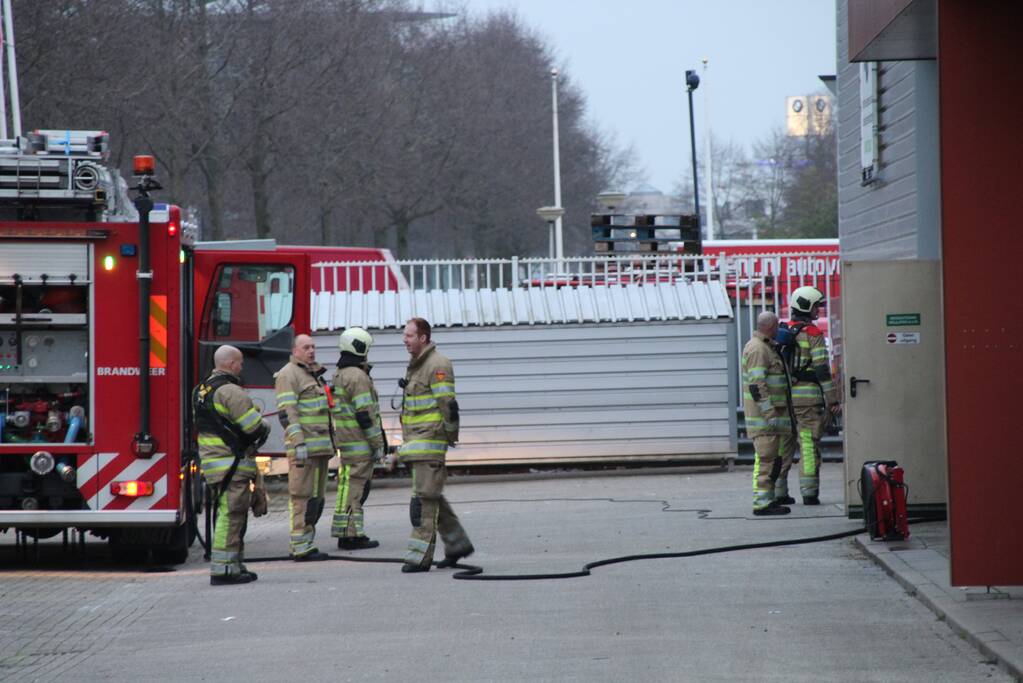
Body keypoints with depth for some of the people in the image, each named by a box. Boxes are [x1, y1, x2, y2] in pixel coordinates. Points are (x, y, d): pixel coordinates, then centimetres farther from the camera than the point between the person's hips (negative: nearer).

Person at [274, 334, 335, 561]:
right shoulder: (288, 375, -7)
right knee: (303, 496, -11)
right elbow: (287, 412, -16)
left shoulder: (314, 375, 22)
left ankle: (306, 544, 13)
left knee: (317, 497, 9)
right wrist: (299, 443, -24)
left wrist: (330, 444, 26)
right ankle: (301, 548, -12)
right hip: (304, 446, -9)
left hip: (320, 446, 9)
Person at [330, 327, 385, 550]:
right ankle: (351, 535, -7)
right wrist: (378, 445, -16)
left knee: (350, 486, 12)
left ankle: (347, 534, 15)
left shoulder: (340, 374, 15)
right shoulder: (357, 377, -16)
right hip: (360, 442, -9)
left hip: (346, 441, 10)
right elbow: (365, 414, -19)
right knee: (356, 487, -7)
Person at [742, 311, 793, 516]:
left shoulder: (766, 347, 19)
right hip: (764, 414, -11)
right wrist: (770, 413, -25)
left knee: (770, 459, 14)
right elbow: (757, 385, -22)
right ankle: (762, 502, -13)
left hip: (769, 414, 11)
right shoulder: (757, 349, -15)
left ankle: (767, 499, 20)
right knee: (766, 458, -11)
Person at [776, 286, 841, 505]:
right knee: (809, 446, -3)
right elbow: (822, 370, -11)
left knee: (783, 446, 10)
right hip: (808, 397, -6)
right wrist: (833, 400, -8)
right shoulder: (813, 334, -7)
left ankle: (779, 491, 11)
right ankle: (809, 492, -6)